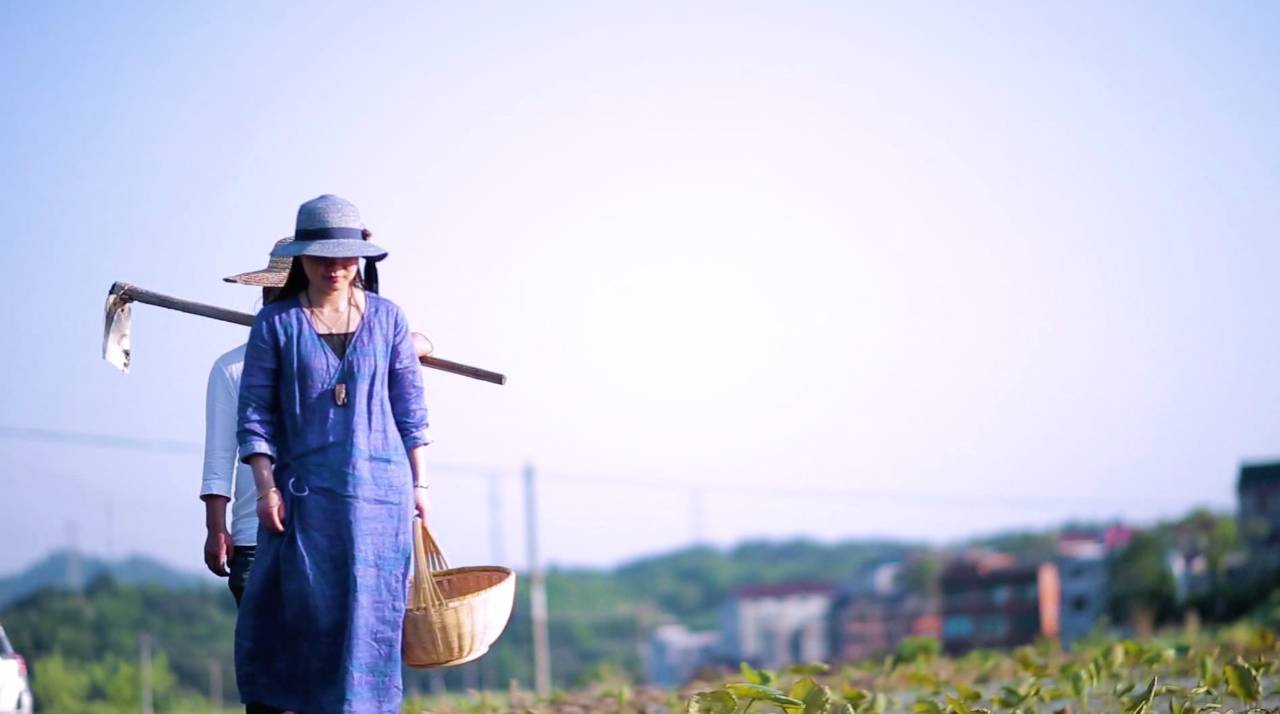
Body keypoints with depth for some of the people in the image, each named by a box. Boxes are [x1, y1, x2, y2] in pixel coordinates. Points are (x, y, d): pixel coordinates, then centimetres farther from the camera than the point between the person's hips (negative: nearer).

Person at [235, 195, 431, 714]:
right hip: (305, 490, -2)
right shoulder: (276, 323, 1)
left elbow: (409, 406, 10)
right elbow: (254, 412, 1)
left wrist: (419, 482, 8)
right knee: (302, 608, -7)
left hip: (380, 489, 2)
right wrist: (266, 487, -7)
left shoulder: (387, 318, 6)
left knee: (370, 614, 1)